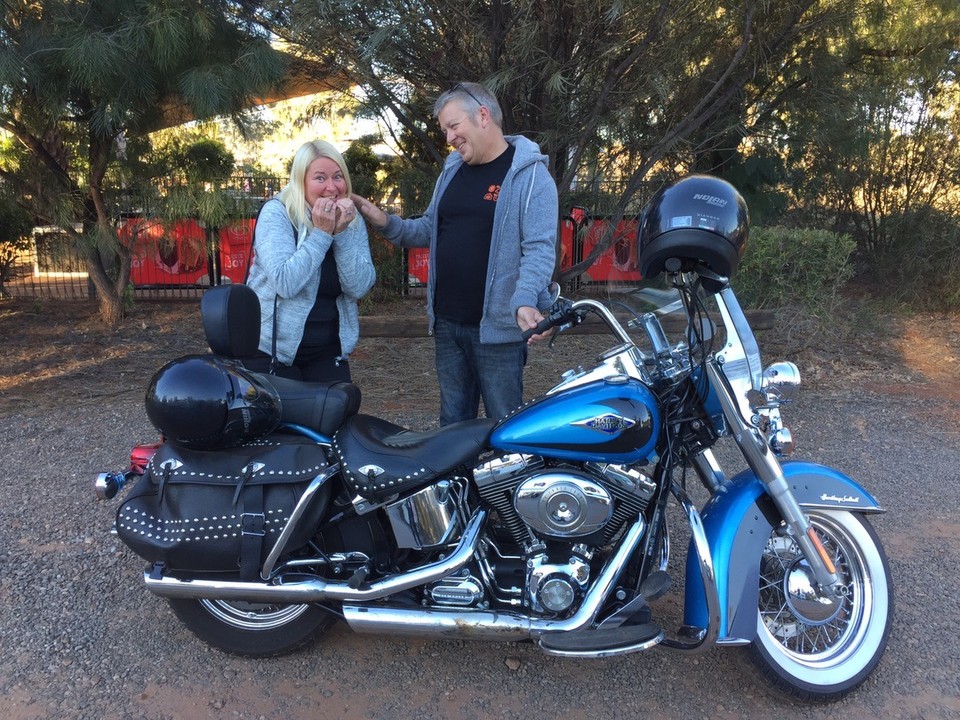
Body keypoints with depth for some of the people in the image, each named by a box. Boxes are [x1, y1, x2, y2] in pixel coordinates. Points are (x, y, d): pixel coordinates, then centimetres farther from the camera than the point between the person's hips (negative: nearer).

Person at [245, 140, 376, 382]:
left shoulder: (353, 221, 1)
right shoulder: (276, 213, -12)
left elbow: (359, 288, -10)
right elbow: (285, 283, -26)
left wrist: (342, 233, -19)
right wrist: (321, 233, -24)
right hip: (273, 348, -3)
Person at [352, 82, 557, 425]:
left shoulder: (530, 174, -9)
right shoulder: (453, 169, 13)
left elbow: (540, 248, -18)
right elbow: (431, 229, 20)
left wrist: (524, 302, -34)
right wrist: (387, 223, 2)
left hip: (497, 328, -6)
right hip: (447, 323, 7)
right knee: (453, 422, 19)